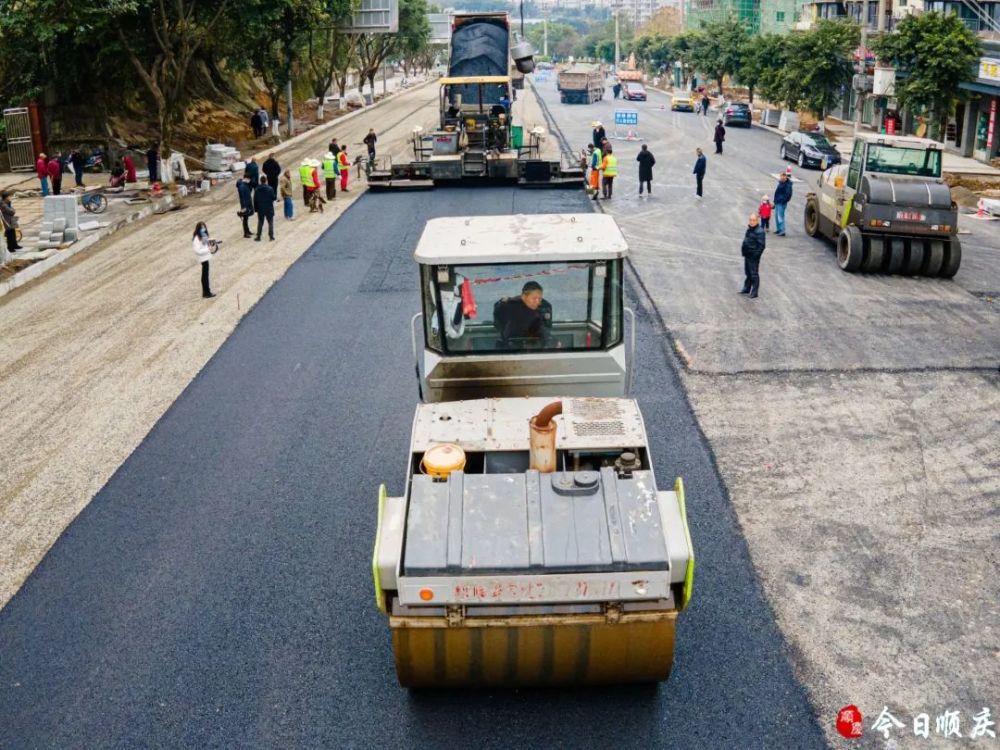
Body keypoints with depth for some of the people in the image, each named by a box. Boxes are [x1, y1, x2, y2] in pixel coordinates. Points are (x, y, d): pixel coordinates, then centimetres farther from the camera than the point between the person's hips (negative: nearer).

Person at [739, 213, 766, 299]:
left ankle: (754, 293, 6)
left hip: (754, 256, -9)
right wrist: (743, 251, 15)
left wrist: (756, 255, -22)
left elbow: (762, 245, -21)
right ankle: (746, 289, 34)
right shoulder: (749, 229, 10)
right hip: (747, 255, 9)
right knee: (748, 273, 20)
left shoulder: (759, 231, -19)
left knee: (754, 274, -1)